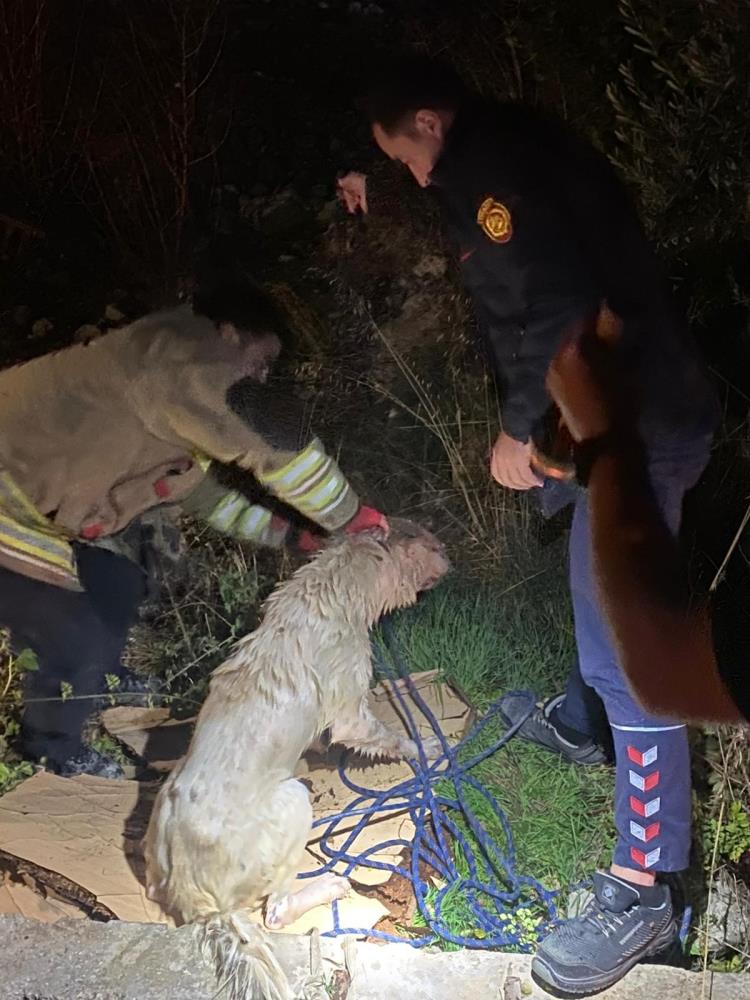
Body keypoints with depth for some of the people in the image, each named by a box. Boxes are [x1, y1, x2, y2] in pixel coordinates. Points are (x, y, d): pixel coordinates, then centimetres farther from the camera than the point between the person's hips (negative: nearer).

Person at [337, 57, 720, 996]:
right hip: (629, 414, 11)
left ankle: (641, 891, -3)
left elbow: (560, 310, -26)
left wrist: (520, 427, -14)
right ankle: (580, 724, 53)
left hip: (632, 429, -11)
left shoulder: (492, 168, -16)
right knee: (602, 599, 29)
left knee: (627, 643, -10)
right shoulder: (507, 153, 16)